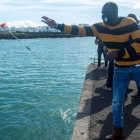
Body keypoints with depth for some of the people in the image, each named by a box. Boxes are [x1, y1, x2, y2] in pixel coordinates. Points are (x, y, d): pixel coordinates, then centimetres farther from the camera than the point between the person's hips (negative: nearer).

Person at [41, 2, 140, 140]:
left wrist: (118, 53, -25)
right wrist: (57, 25, -22)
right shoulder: (101, 27, -5)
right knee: (116, 101, 7)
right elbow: (80, 29, -13)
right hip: (120, 69, 3)